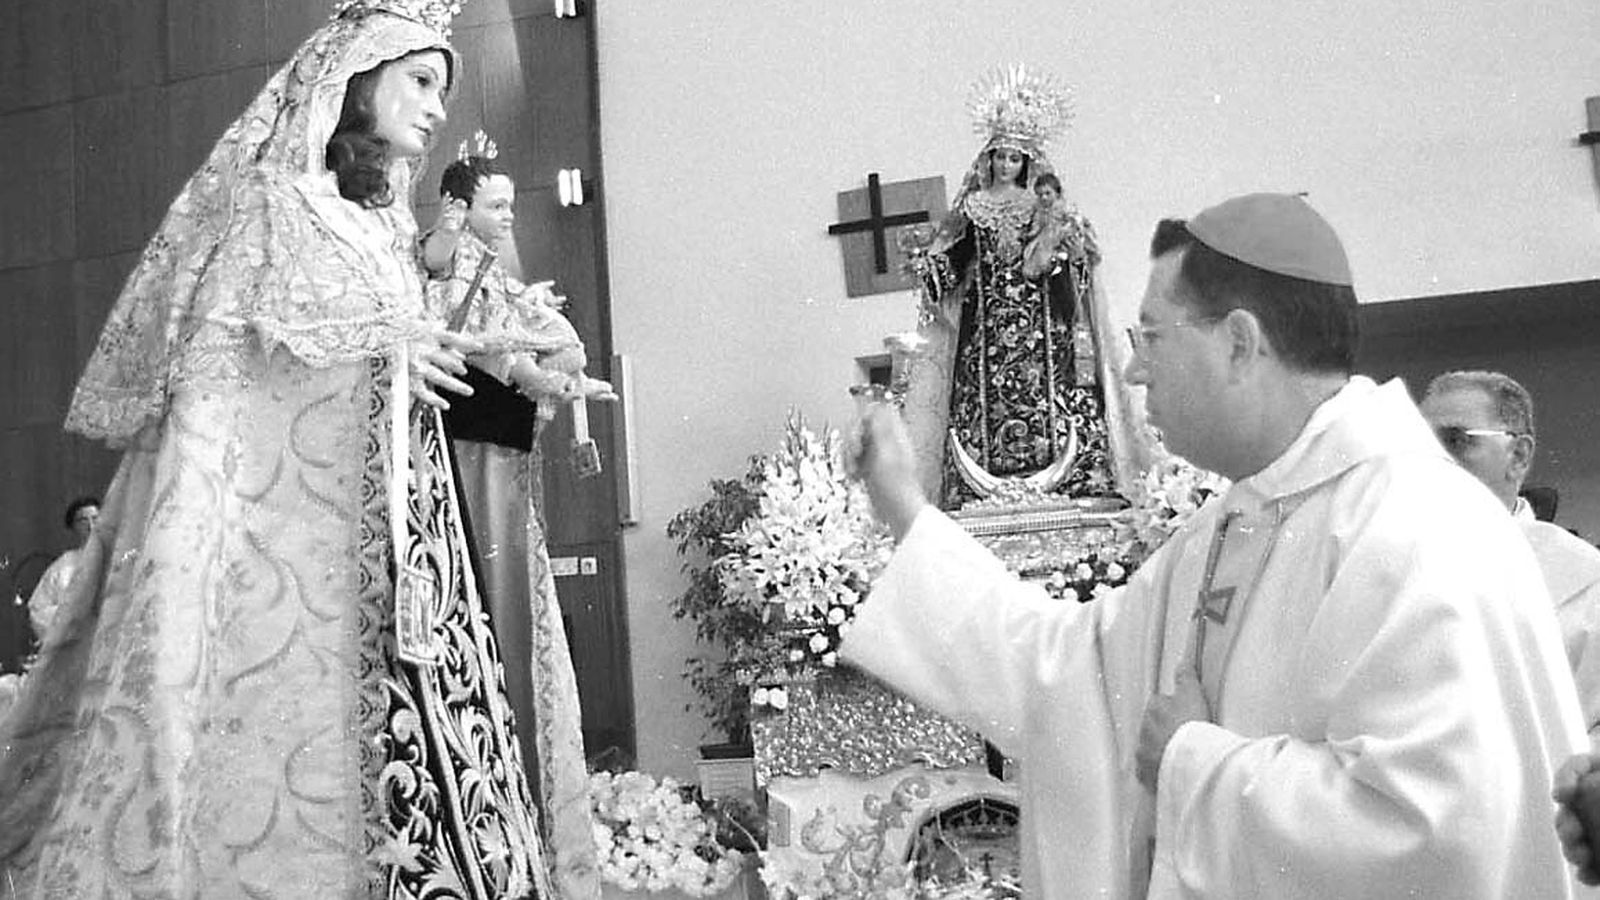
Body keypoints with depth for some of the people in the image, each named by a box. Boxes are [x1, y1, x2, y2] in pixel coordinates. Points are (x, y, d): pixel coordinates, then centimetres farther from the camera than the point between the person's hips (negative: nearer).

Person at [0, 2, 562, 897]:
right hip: (283, 536, -7)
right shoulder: (265, 196, 0)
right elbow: (205, 353, -9)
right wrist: (374, 342, -10)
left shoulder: (384, 227, 22)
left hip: (386, 550, 7)